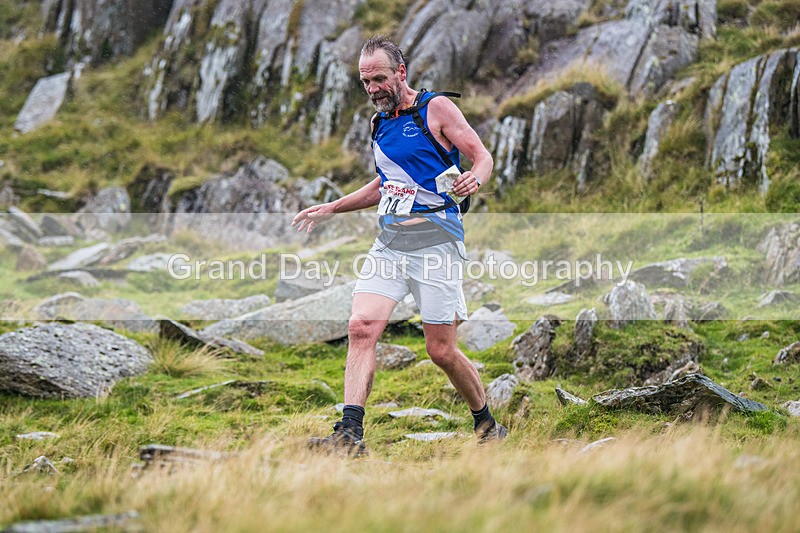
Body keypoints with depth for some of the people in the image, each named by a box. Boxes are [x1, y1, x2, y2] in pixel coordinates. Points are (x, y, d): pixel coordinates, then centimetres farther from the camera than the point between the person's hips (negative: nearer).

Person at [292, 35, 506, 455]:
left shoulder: (436, 109, -3)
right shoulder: (379, 122, 17)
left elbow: (483, 157, -4)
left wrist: (474, 179, -27)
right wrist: (331, 208, 29)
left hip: (434, 241, -6)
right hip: (389, 242, 6)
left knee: (441, 350, -1)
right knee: (361, 328, -14)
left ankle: (486, 423, 21)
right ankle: (349, 433, -17)